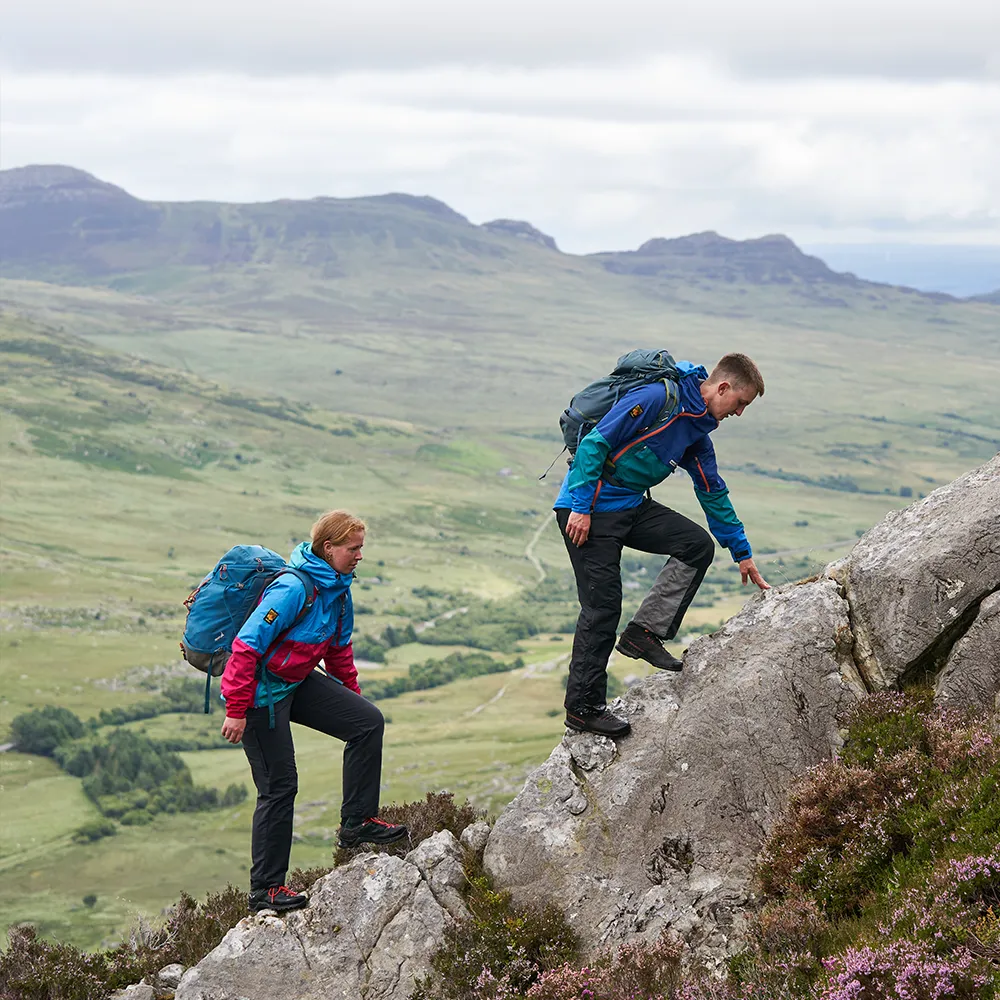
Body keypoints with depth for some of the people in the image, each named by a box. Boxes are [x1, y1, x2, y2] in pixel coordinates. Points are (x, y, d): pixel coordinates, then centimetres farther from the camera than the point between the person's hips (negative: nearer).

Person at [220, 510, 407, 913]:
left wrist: (351, 699, 22)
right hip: (262, 691, -8)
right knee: (279, 786, -5)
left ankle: (357, 821, 6)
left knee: (368, 722, -3)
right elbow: (247, 645, -27)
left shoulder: (338, 590, 3)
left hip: (298, 681, 8)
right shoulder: (293, 588, -26)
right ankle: (265, 888, 6)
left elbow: (339, 648, 18)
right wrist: (236, 710, -27)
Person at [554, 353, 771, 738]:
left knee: (698, 544, -4)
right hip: (588, 509, -9)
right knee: (602, 607, -9)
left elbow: (714, 493, 19)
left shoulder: (697, 433, 9)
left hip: (631, 507, 9)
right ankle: (582, 707, 2)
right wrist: (581, 507, -23)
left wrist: (742, 553, 22)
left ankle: (644, 633, 0)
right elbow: (596, 442, -22)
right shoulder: (660, 396, -19)